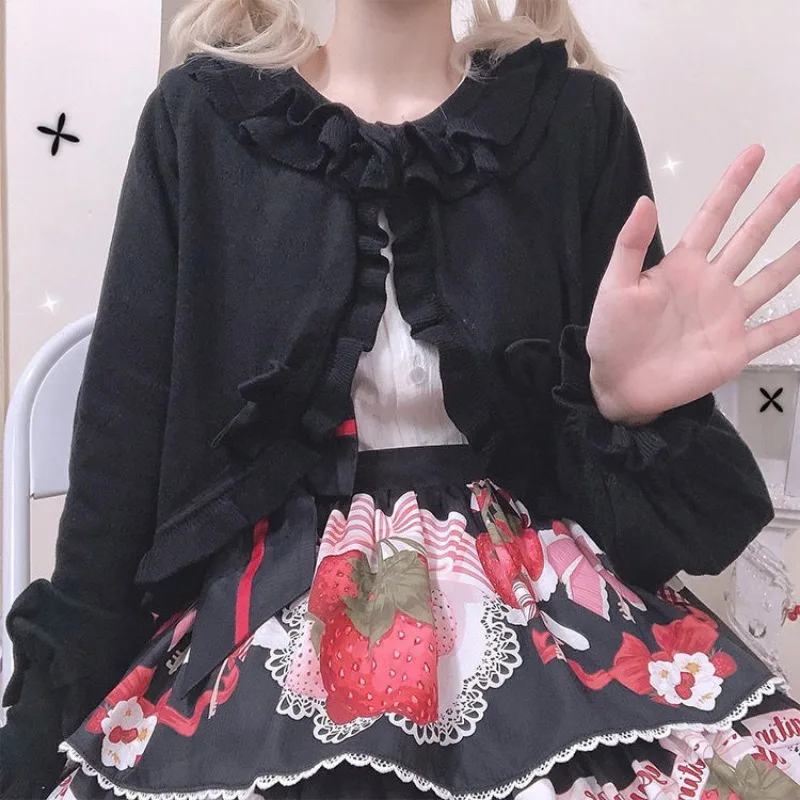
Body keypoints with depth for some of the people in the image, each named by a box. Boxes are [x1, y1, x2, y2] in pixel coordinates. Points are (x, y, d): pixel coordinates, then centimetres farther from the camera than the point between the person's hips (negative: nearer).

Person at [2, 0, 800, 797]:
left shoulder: (577, 116, 1)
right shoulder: (198, 116, 1)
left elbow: (637, 499, 3)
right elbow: (122, 443, 1)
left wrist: (625, 404, -20)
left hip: (541, 614, 2)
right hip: (264, 631, 0)